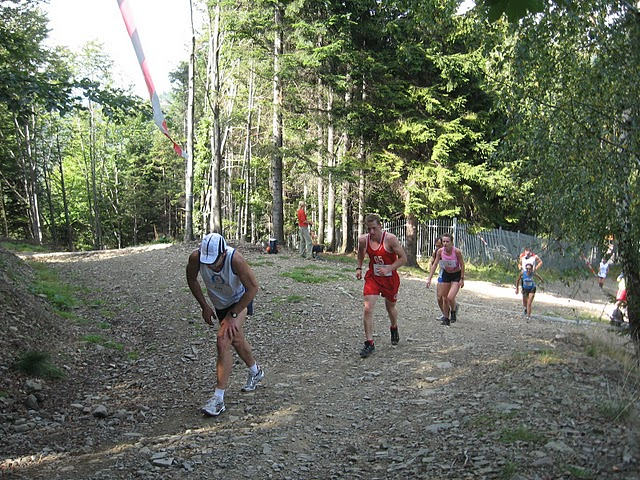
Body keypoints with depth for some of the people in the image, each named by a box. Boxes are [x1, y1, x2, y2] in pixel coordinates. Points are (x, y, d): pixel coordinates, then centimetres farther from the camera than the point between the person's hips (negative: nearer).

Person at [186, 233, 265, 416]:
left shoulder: (235, 259, -36)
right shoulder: (195, 258, -26)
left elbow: (253, 288, -26)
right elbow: (192, 280, -4)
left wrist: (233, 315, -24)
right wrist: (204, 307, -4)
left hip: (240, 301, -5)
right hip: (220, 303, 5)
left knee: (223, 342, -19)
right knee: (236, 340, 22)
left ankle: (218, 398, -12)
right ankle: (255, 372, 50)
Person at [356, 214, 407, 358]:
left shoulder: (390, 239, -21)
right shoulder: (363, 240, -10)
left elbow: (403, 258, -16)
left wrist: (388, 269, -25)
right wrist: (359, 268, 7)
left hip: (390, 278, -2)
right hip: (372, 277, 2)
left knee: (390, 308, 18)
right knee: (368, 309, -13)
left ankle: (394, 329, 52)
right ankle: (369, 343, -5)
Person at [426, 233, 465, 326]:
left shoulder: (457, 251, -25)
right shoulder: (440, 251, -15)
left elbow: (462, 265, -13)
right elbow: (434, 264, -7)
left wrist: (462, 279, -12)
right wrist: (429, 278, -10)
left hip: (457, 275, -4)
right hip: (446, 274, 4)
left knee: (450, 297, -18)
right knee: (445, 299, 9)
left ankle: (454, 311, 14)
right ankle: (446, 319, 26)